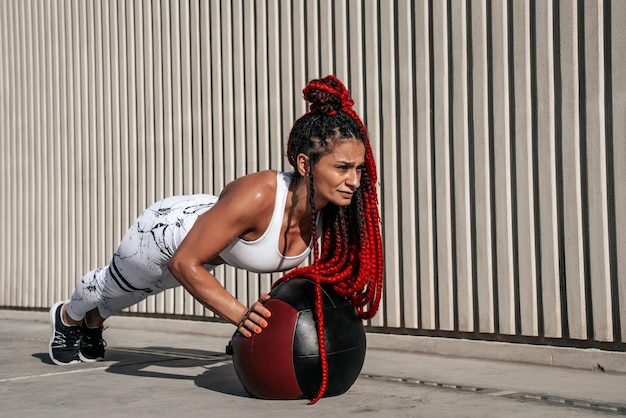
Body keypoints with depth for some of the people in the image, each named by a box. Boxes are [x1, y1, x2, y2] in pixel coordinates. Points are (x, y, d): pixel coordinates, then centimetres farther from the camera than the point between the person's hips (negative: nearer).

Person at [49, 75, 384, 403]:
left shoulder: (332, 208, -30)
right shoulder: (255, 196, -48)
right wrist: (240, 315, -46)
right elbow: (184, 263, -40)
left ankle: (92, 322, 70)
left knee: (131, 293, 37)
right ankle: (68, 317, 66)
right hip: (165, 229, -5)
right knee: (112, 286, 31)